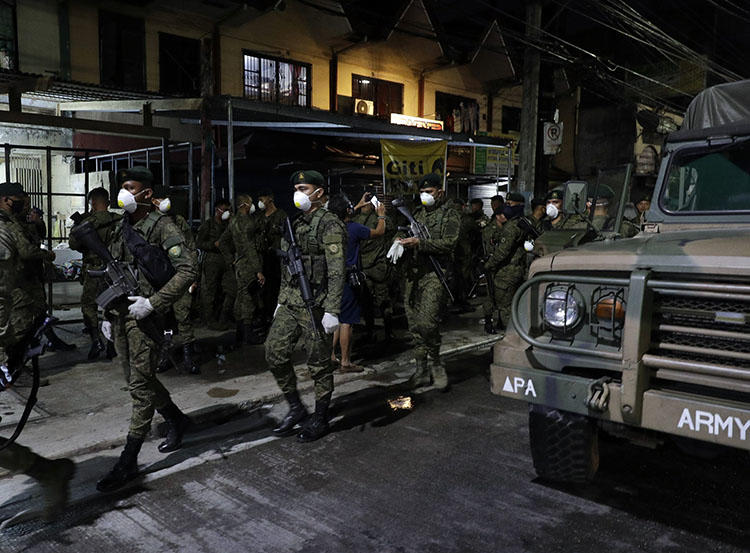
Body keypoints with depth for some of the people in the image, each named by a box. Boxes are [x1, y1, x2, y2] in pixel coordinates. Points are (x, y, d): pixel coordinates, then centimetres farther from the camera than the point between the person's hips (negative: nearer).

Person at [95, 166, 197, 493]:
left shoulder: (162, 227, -10)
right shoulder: (122, 228, 15)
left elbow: (188, 269, -19)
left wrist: (153, 303, -22)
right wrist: (108, 314, 19)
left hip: (143, 316, -8)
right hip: (120, 315, 8)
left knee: (140, 385, -4)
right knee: (139, 380, 15)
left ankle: (128, 462, 2)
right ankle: (177, 420, 36)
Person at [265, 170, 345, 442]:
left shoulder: (329, 225, -11)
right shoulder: (296, 224, 15)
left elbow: (336, 271, -17)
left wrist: (331, 312, -22)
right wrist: (281, 301, 20)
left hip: (315, 305, -8)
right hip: (290, 303, 8)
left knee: (319, 364, 3)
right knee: (275, 352, 6)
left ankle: (320, 419, 19)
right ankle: (296, 407, 23)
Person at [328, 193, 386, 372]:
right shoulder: (354, 228, -15)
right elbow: (379, 232, 0)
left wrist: (359, 206, 38)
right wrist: (381, 216, 18)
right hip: (348, 279, -7)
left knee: (338, 319, 19)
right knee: (346, 322, -1)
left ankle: (331, 355, 26)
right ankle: (345, 362, 6)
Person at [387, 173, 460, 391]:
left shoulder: (449, 215, 1)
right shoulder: (418, 213, 21)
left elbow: (449, 243, -12)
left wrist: (420, 242, -21)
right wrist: (402, 240, 1)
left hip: (434, 274, -6)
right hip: (413, 274, 7)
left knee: (427, 322, -17)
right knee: (414, 325, 6)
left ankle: (435, 363, 5)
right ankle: (421, 369, 16)